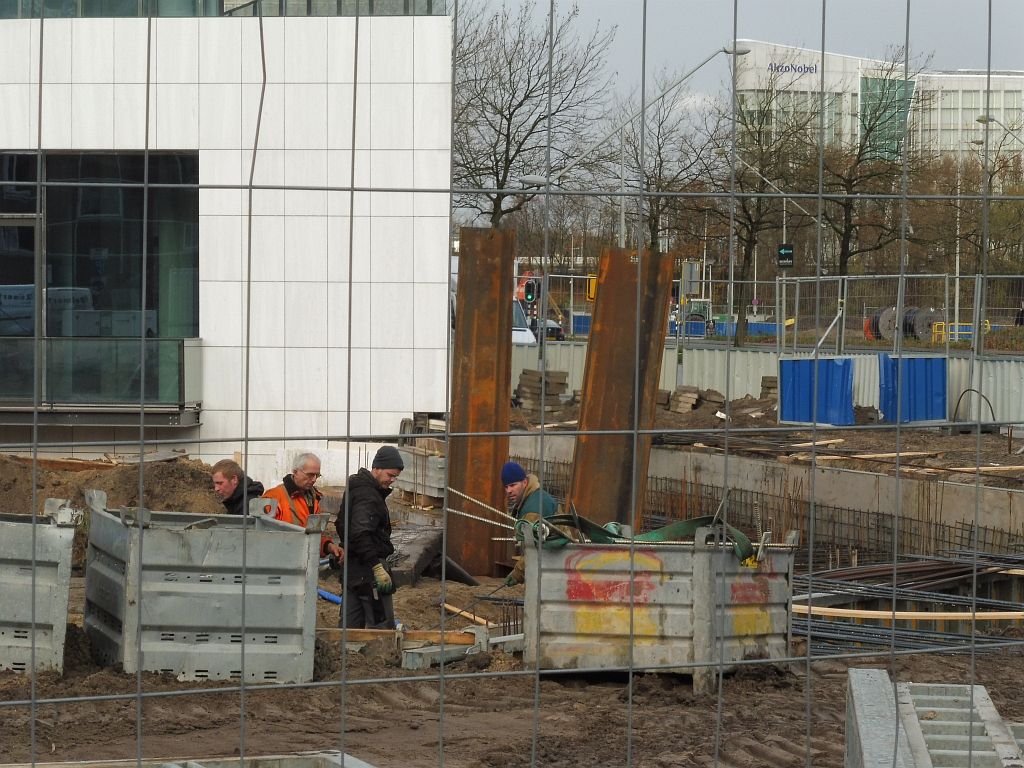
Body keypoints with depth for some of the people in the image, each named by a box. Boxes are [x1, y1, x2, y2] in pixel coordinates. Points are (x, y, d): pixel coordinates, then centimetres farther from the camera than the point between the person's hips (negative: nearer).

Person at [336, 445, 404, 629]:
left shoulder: (355, 488, 17)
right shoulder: (367, 495, -16)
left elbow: (341, 525, 24)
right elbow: (361, 533, -26)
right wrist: (377, 567, -28)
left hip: (351, 570, 10)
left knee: (350, 624, 11)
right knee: (383, 627, -8)